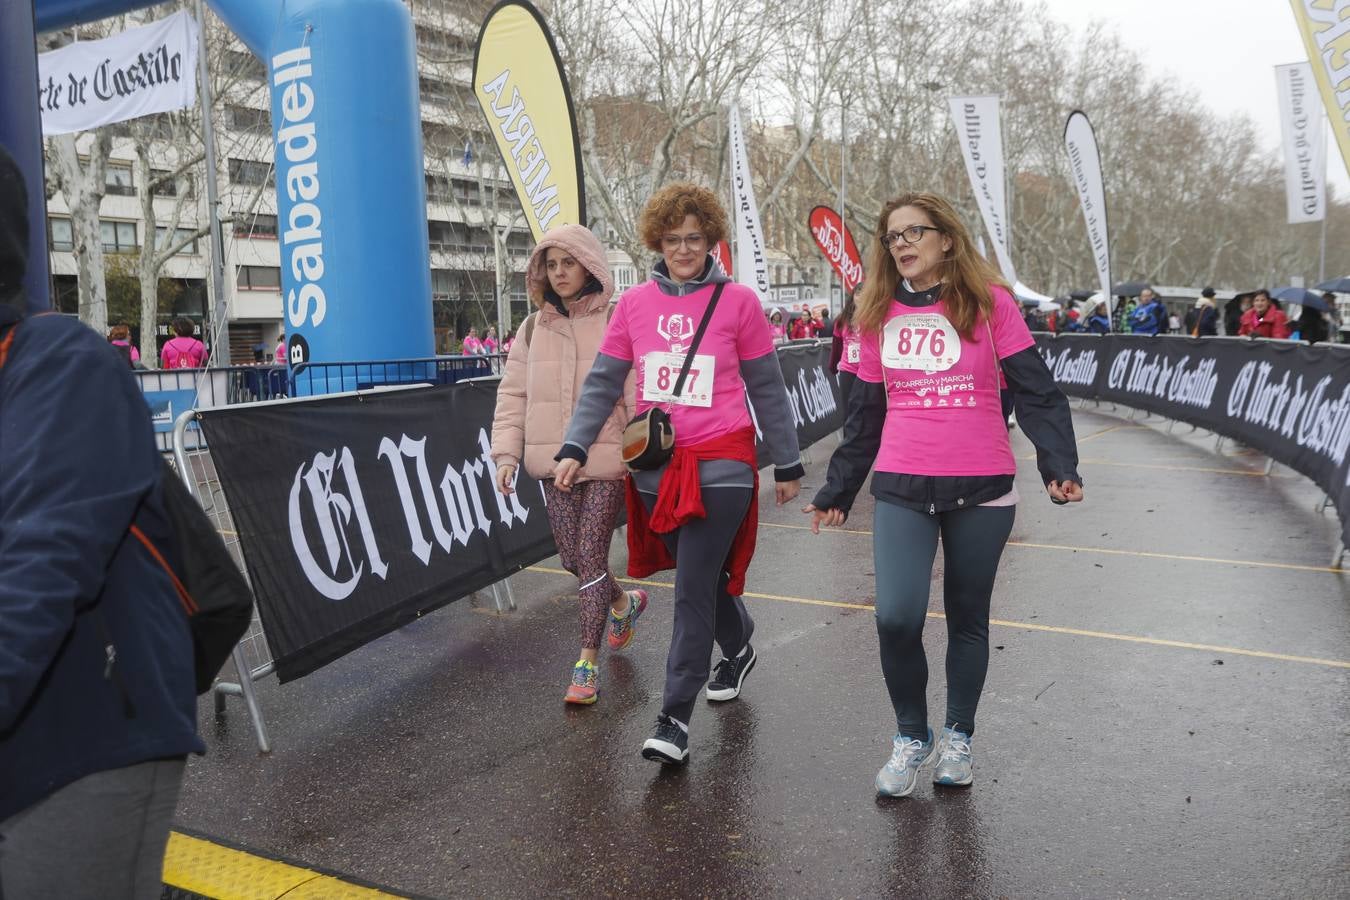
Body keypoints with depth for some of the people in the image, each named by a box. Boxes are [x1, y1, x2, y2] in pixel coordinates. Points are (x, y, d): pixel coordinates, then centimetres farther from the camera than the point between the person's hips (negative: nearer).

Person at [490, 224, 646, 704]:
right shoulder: (533, 330, 9)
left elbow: (639, 393, -6)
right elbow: (513, 396, 10)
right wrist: (507, 454, 1)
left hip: (606, 462, -5)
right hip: (553, 465, 5)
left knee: (591, 556, -6)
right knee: (572, 557, 11)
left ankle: (587, 661, 6)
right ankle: (624, 603, 42)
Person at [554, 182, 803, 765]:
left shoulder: (737, 301, -1)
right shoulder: (634, 304, 6)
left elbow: (766, 389, 4)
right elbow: (603, 383, 8)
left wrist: (787, 464, 8)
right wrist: (575, 447, -4)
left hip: (720, 464, -4)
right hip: (655, 464, 4)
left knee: (693, 589, -7)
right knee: (701, 577, 17)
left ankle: (675, 719, 1)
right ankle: (738, 647, 46)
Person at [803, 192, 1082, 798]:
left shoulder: (990, 303, -3)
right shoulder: (881, 315, 6)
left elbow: (1035, 392, -4)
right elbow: (865, 413, 13)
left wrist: (1060, 466, -17)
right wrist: (837, 490, 18)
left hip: (981, 489, -1)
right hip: (901, 489, 2)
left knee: (968, 619, 11)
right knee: (896, 618, -11)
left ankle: (958, 738, 32)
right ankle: (911, 737, 15)